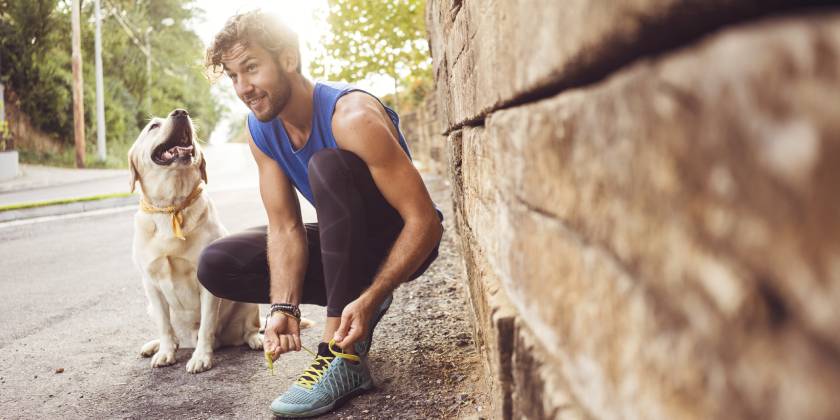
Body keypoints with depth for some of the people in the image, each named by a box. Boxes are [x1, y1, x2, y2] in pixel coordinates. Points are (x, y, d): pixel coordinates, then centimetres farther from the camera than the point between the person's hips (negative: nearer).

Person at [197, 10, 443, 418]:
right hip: (345, 243, 7)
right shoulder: (260, 130, -8)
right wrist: (284, 308, -26)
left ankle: (344, 358, -32)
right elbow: (285, 228, -10)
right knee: (216, 265, -6)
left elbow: (425, 221, -30)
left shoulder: (351, 117, -29)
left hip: (402, 242, -6)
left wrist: (369, 299, -38)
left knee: (327, 164, -35)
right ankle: (348, 299, 4)